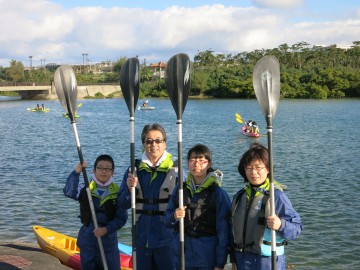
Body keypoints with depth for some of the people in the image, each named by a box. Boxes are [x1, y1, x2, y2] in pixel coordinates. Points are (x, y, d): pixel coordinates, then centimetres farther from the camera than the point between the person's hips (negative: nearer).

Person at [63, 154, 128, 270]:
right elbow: (69, 192, -20)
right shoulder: (86, 189, -2)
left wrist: (106, 229, -19)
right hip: (87, 238, 1)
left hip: (108, 238, -1)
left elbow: (121, 218, -6)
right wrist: (76, 172, -31)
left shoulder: (118, 192, -5)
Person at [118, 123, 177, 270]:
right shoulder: (135, 169, 4)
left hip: (167, 237, -3)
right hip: (142, 237, 3)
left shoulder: (175, 169, -5)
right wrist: (130, 189, -14)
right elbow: (123, 204, 4)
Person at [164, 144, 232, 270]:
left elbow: (223, 230, -8)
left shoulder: (218, 193, -7)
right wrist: (174, 217, -13)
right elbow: (167, 220, 10)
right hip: (182, 254, 4)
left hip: (208, 257, -3)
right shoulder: (179, 189, 6)